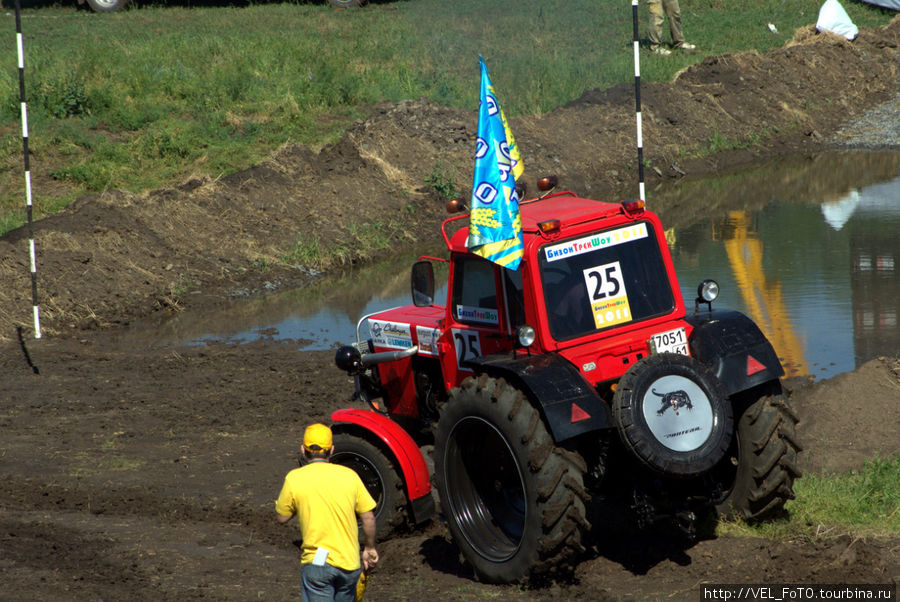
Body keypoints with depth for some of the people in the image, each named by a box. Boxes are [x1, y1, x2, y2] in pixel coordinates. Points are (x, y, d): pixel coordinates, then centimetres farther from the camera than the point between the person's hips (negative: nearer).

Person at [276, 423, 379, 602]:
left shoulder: (294, 478, -5)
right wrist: (370, 548, 20)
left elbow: (281, 518, 5)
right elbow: (368, 516, 6)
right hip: (350, 562, 3)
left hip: (317, 562, -3)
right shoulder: (349, 475, 2)